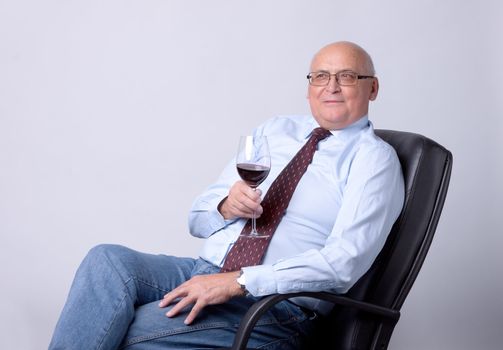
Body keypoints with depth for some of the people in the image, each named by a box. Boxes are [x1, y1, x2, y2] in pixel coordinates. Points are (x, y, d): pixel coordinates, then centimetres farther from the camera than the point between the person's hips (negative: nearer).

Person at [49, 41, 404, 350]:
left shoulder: (374, 158, -1)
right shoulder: (275, 129, 17)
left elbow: (344, 261, -15)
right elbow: (197, 219, 17)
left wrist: (237, 281, -21)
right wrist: (226, 206, -8)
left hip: (272, 305, -5)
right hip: (202, 270, 6)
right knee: (109, 259, -23)